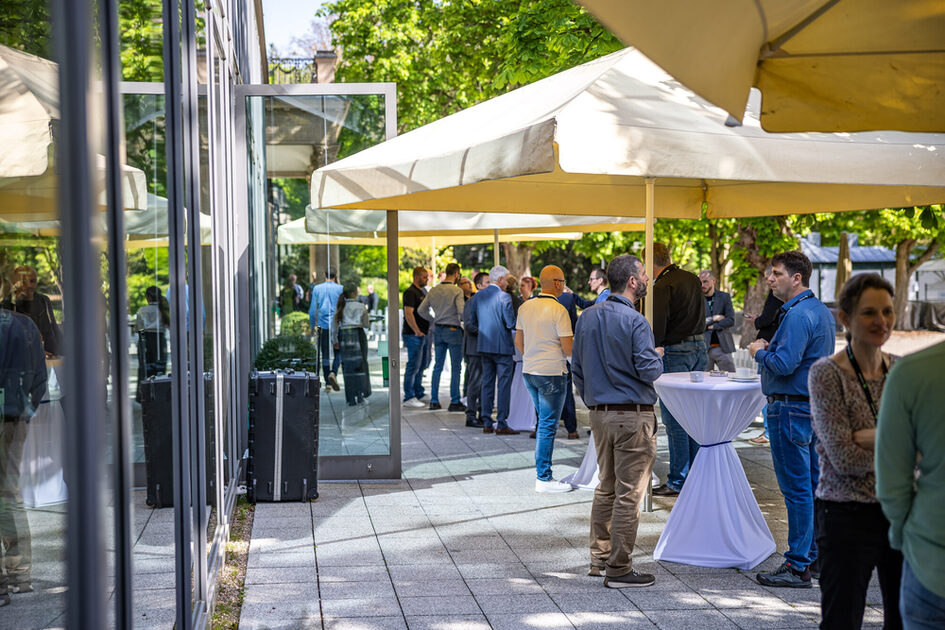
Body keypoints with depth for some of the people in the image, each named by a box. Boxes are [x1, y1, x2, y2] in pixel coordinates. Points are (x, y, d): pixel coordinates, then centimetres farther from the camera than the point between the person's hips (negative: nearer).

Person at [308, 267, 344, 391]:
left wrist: (312, 325, 11)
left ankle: (328, 383, 9)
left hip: (323, 325, 2)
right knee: (338, 351, 7)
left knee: (325, 354, 8)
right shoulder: (340, 289, -3)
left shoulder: (317, 288, 2)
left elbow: (313, 309, 3)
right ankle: (333, 373, -18)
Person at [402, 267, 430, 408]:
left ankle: (418, 394, 20)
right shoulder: (410, 292, -13)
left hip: (422, 334, 10)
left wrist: (428, 327, 21)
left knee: (421, 366, 13)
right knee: (413, 365, -9)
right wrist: (417, 331, -27)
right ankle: (409, 397, -6)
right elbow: (408, 313, -22)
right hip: (413, 335, -10)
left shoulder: (421, 292, 18)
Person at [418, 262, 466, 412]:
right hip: (453, 330, -6)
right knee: (456, 367, 2)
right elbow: (462, 311, -22)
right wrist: (463, 320, -2)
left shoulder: (434, 290, 5)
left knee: (438, 366, 12)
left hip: (438, 330, 6)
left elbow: (421, 310, 7)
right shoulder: (457, 291, -13)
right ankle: (454, 402, 2)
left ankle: (434, 401, 14)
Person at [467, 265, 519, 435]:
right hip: (502, 346, -6)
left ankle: (487, 423, 13)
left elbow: (472, 320, 10)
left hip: (484, 345, 6)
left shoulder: (479, 296, 6)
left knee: (487, 383, 11)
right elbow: (511, 323, -17)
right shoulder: (504, 297, -13)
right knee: (503, 385, -2)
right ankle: (501, 424, -2)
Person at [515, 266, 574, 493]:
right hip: (552, 374, -7)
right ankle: (544, 478, 1)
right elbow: (568, 348, -15)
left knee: (544, 421, 20)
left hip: (529, 372, 7)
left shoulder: (525, 307, 6)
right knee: (548, 425, -2)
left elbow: (518, 341, 14)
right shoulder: (558, 310, -15)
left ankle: (542, 467, 25)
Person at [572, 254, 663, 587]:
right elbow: (649, 371, -17)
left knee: (605, 488, 18)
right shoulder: (634, 321, -15)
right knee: (629, 494, -1)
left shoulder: (587, 317, 7)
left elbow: (577, 367, 13)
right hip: (632, 416, -7)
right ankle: (619, 569, 2)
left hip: (600, 415, 7)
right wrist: (658, 357, 4)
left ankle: (599, 557, 24)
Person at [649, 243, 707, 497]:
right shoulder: (693, 279, 9)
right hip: (699, 347, 8)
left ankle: (678, 480, 1)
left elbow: (657, 328, -19)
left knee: (674, 419, -2)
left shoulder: (662, 287, -16)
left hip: (675, 352, -8)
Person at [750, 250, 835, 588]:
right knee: (814, 483, 14)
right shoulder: (821, 310, 14)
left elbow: (784, 364, -25)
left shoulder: (798, 315, -18)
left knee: (796, 488, -6)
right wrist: (770, 348, 14)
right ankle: (818, 556, 22)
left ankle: (798, 566, -2)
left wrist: (759, 352, -7)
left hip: (791, 407, -10)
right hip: (816, 405, 10)